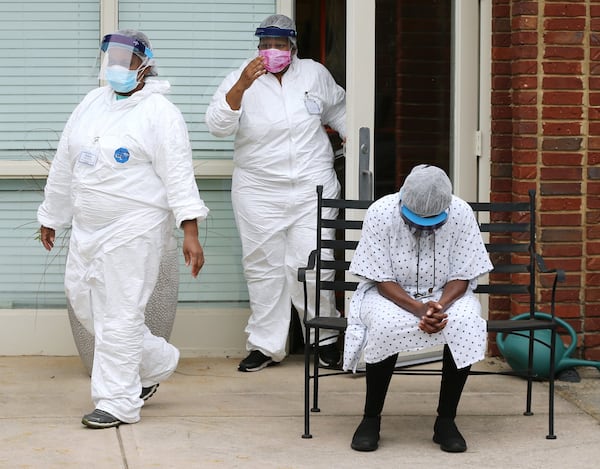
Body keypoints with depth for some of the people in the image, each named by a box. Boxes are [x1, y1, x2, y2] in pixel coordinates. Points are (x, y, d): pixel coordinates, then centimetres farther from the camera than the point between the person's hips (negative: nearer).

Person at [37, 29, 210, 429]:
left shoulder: (160, 113, -9)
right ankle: (157, 363, 29)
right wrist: (50, 216, 23)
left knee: (121, 314, -6)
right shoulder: (91, 104, 12)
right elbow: (64, 166, 19)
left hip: (133, 230, -8)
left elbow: (178, 175, -15)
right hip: (88, 228, 8)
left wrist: (191, 232, -21)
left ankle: (119, 403, 3)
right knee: (85, 302, 13)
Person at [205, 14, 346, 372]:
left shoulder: (315, 74, 5)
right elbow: (217, 125, -17)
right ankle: (266, 345, 11)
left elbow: (338, 109, 24)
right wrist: (241, 85, -27)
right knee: (263, 268, 3)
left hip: (313, 188, 0)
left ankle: (326, 338, 13)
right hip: (259, 191, 0)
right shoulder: (242, 80, -3)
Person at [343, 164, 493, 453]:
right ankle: (371, 418, -16)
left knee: (466, 324, -31)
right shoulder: (380, 213, -20)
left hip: (446, 295, 2)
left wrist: (440, 306, -30)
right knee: (386, 325, -36)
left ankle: (446, 420, -16)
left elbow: (462, 276, -9)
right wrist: (419, 309, -33)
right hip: (390, 294, -1)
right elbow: (382, 280, -17)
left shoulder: (461, 213, -15)